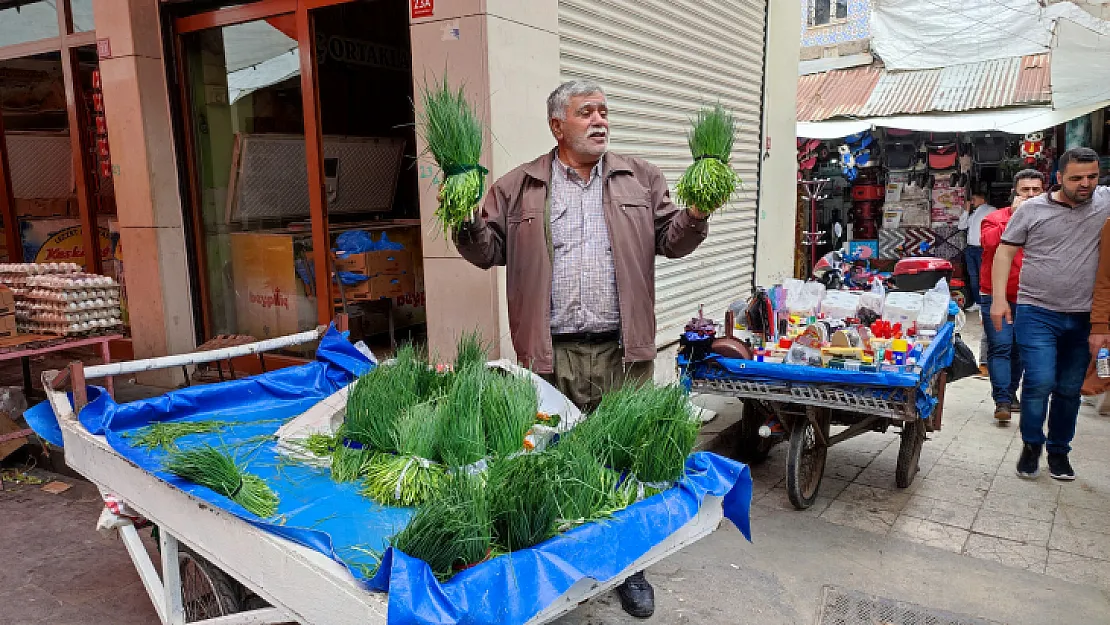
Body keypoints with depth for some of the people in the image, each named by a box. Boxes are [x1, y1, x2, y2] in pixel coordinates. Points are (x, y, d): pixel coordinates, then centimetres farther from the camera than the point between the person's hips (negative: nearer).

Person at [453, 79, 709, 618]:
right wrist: (465, 222, -13)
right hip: (553, 355, -1)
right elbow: (488, 251, 5)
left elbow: (671, 242, 9)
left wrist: (696, 215, -9)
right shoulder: (517, 187, 6)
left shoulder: (641, 179, 11)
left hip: (623, 351, 2)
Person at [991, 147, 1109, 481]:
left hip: (1083, 317, 3)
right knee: (1040, 382, -11)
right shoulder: (1032, 209, -1)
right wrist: (999, 297, -6)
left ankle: (1059, 450, 28)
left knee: (1070, 389, 11)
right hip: (1037, 313, -2)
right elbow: (1005, 251, 1)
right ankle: (1032, 444, 12)